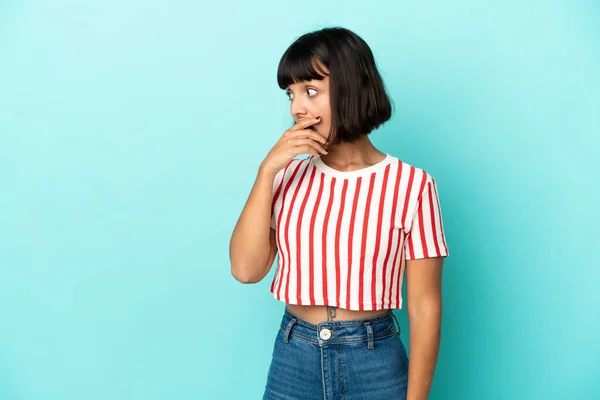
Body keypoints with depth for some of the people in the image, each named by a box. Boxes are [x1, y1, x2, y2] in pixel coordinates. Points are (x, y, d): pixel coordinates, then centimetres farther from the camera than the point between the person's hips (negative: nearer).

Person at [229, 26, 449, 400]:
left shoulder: (411, 185, -10)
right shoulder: (289, 176, 1)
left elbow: (425, 309, -8)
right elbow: (247, 269, -9)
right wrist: (267, 170, -13)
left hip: (375, 364, -2)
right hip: (291, 359, 3)